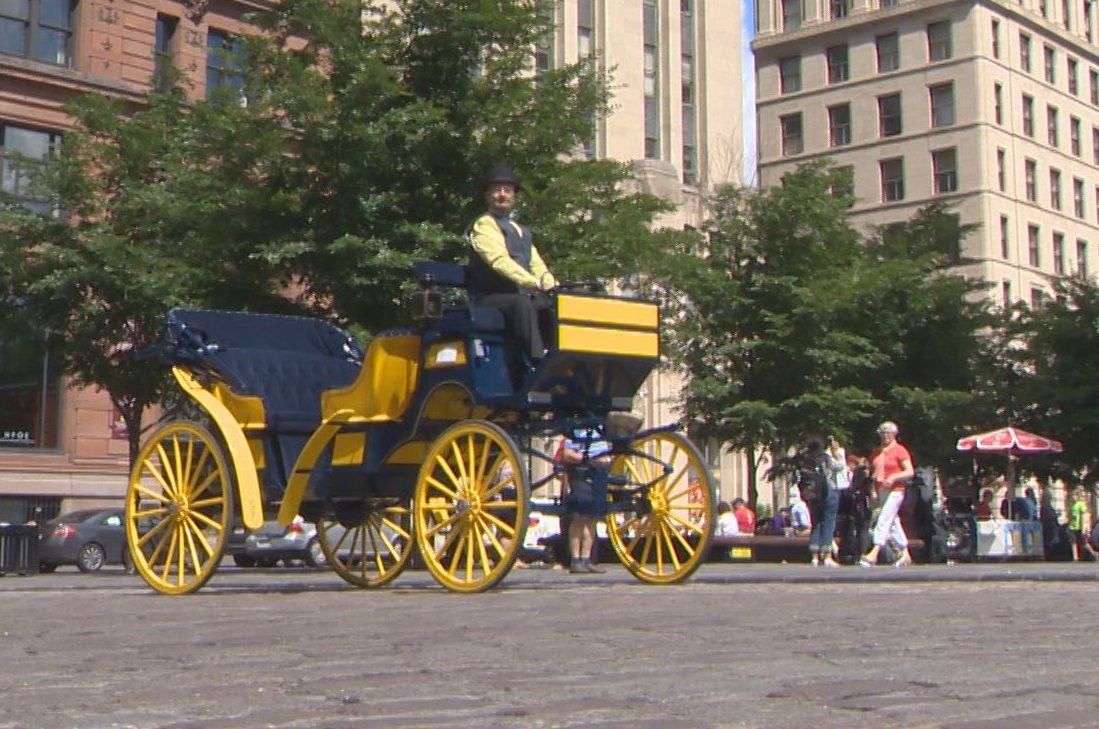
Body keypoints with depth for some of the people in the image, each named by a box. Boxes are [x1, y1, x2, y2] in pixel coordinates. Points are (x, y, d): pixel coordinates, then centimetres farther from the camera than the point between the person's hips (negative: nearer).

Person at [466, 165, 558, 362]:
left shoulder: (522, 230, 27)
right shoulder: (484, 225, 0)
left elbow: (536, 263, 17)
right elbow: (500, 260, -17)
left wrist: (550, 284, -6)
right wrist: (534, 283, -29)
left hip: (523, 295, 7)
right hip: (491, 298, -7)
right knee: (522, 304, -36)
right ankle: (538, 360, -48)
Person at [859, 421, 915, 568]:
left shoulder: (899, 450, -4)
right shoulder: (876, 452, 16)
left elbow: (910, 472, -8)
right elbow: (874, 471, 25)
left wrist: (893, 478, -20)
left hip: (895, 491, -7)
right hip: (881, 492, 7)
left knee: (884, 520, -16)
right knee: (893, 523, 10)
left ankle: (874, 553, -23)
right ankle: (905, 554, 18)